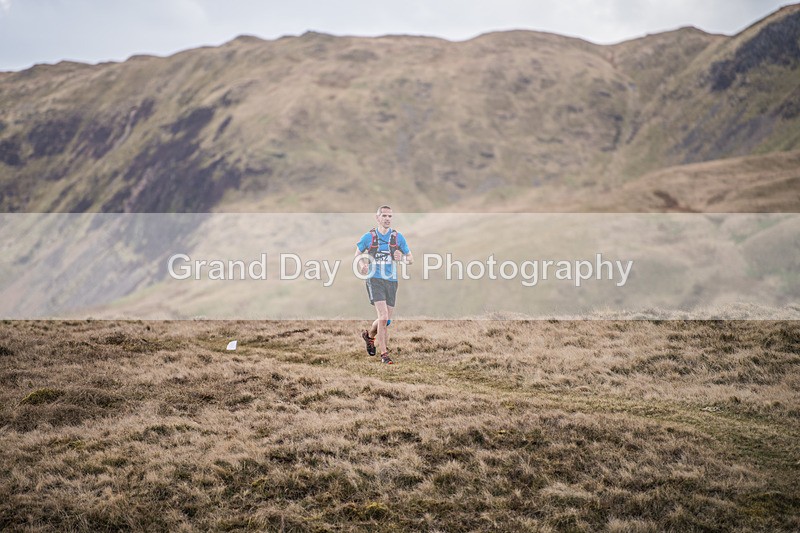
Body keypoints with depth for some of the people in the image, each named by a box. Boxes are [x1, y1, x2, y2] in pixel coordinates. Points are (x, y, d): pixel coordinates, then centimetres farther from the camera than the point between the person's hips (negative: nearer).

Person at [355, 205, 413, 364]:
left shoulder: (398, 236, 5)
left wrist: (402, 258, -14)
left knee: (386, 320, 9)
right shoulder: (369, 236, 0)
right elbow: (358, 253, 17)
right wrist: (362, 264, -4)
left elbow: (410, 259, 9)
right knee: (383, 317, -17)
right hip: (375, 280, -3)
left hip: (391, 281, 3)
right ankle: (384, 354, -10)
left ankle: (369, 335, 41)